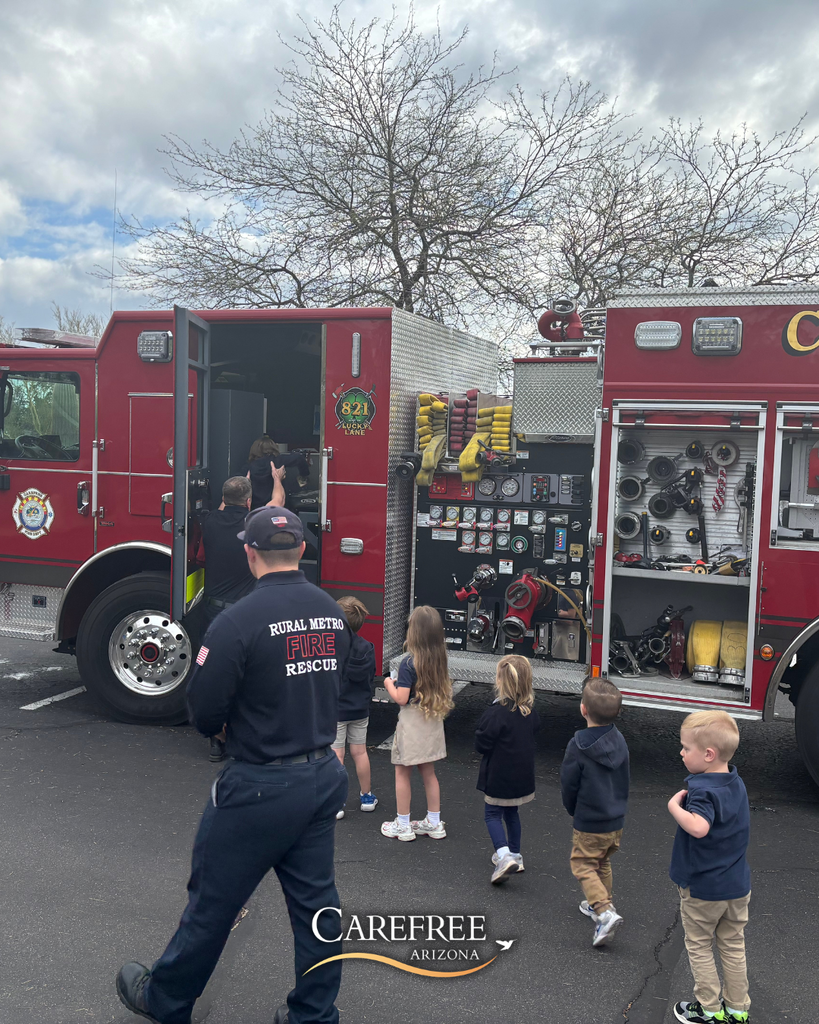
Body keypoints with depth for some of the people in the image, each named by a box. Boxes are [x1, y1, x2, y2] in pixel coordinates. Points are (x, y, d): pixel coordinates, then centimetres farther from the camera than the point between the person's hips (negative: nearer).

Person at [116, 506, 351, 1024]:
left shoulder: (240, 621, -21)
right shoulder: (333, 613, -1)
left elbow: (204, 713, -16)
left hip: (259, 786, -5)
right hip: (323, 777, 6)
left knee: (213, 901, 13)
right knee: (315, 900, 16)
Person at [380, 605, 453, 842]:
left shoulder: (409, 663, -20)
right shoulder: (440, 661, -1)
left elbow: (401, 698, -22)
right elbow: (446, 691, 10)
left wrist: (389, 684, -2)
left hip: (412, 722, -6)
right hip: (432, 724, 7)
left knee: (402, 773, 8)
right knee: (428, 772, 18)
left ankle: (403, 826, 16)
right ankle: (434, 823, 26)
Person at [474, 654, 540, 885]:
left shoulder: (497, 712, -25)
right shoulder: (530, 710, -4)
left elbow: (481, 744, -19)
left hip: (499, 777, -6)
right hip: (523, 776, 6)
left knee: (492, 815, 7)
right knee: (512, 813, 23)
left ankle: (504, 855, -10)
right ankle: (515, 855, 32)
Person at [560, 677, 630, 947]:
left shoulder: (579, 746, -24)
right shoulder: (619, 740, -5)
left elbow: (568, 785, -13)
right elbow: (624, 779, 6)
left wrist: (574, 811, 6)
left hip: (589, 824, -6)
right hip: (617, 820, 6)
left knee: (584, 866, 7)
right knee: (603, 865, 24)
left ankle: (605, 912, -8)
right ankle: (601, 904, 37)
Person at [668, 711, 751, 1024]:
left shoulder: (703, 790, -27)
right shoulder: (736, 783, -2)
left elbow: (698, 827, -44)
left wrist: (675, 806, -32)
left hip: (702, 889, -7)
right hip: (737, 885, 7)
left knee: (699, 947, 13)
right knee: (733, 946, 19)